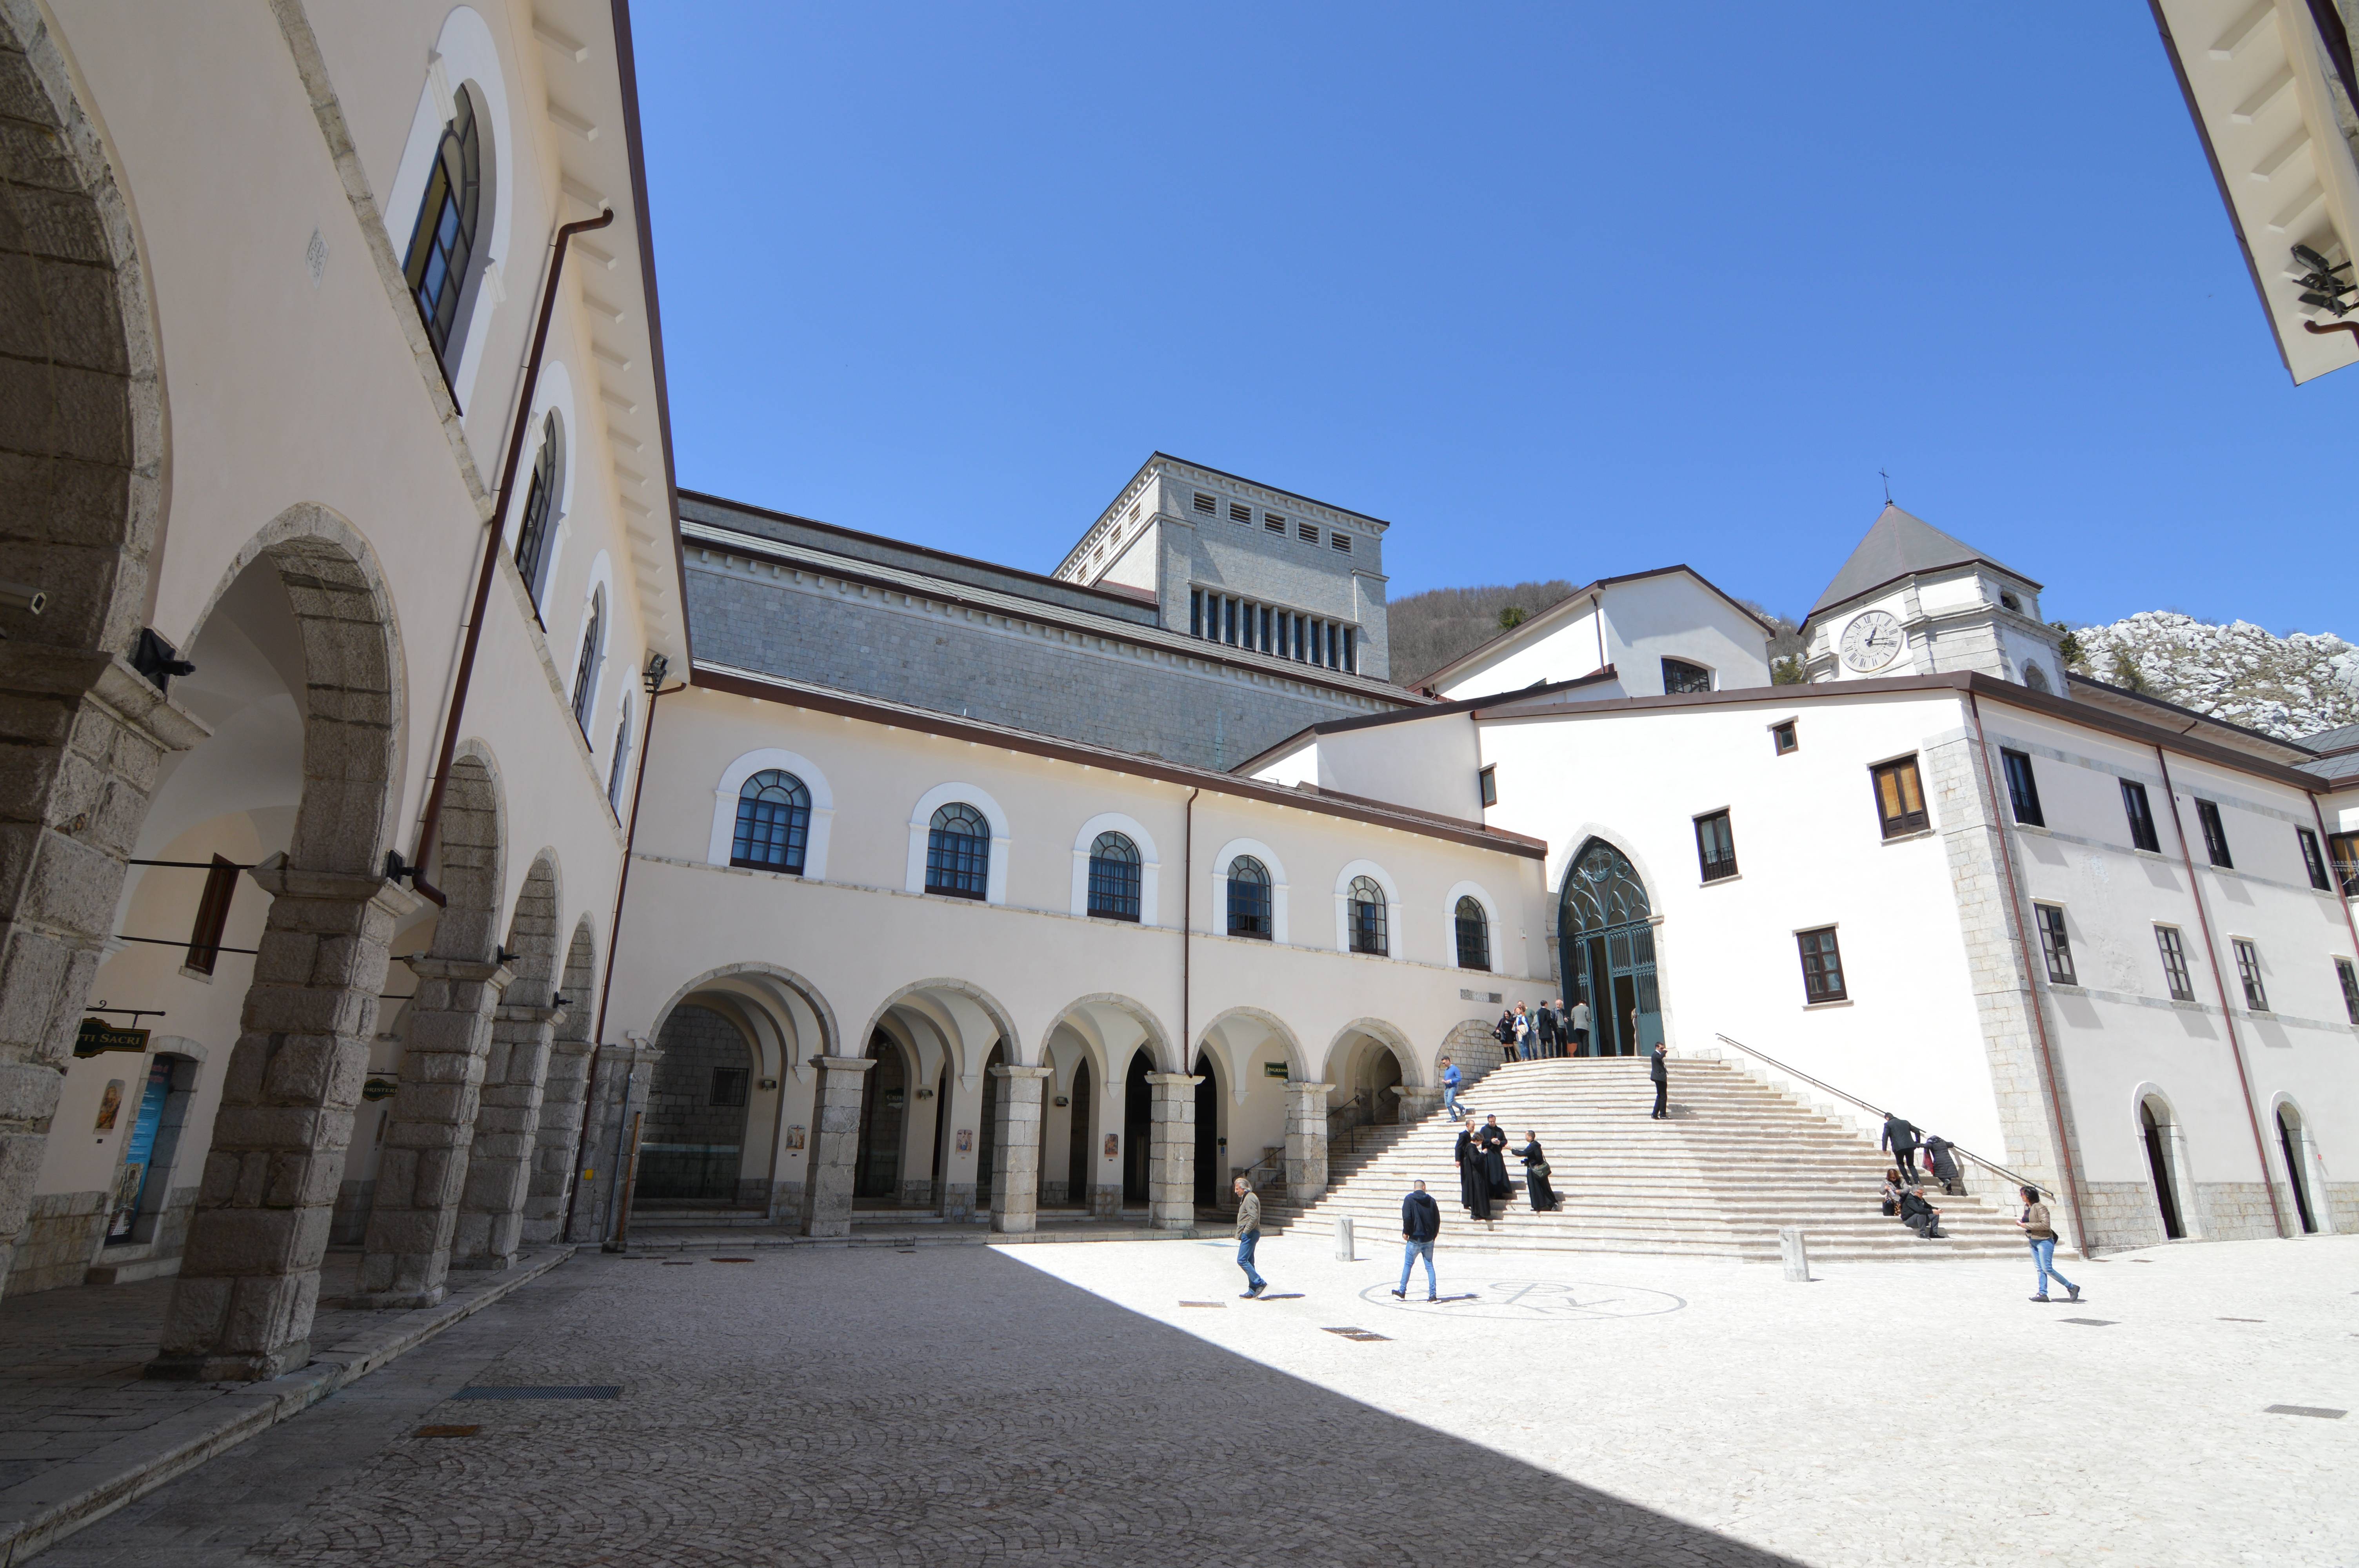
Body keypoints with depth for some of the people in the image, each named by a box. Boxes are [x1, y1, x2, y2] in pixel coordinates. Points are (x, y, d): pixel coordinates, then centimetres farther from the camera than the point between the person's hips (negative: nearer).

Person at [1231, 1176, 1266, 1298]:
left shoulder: (1250, 1198, -14)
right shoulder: (1246, 1198, 19)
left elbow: (1254, 1218, -23)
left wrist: (1245, 1232, -18)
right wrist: (1242, 1233, 16)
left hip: (1250, 1234, -11)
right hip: (1248, 1234, 11)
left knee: (1242, 1260, -12)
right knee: (1248, 1262, 11)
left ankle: (1260, 1283, -9)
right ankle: (1252, 1291, 13)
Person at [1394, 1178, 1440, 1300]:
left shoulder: (1409, 1199, -8)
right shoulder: (1431, 1200, 3)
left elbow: (1407, 1217, -16)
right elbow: (1438, 1219, 6)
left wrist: (1406, 1232, -3)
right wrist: (1434, 1235, 16)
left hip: (1415, 1239, -3)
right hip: (1429, 1240, 3)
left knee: (1408, 1265, 8)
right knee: (1429, 1266, 9)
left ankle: (1402, 1292, 12)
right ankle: (1433, 1295, 3)